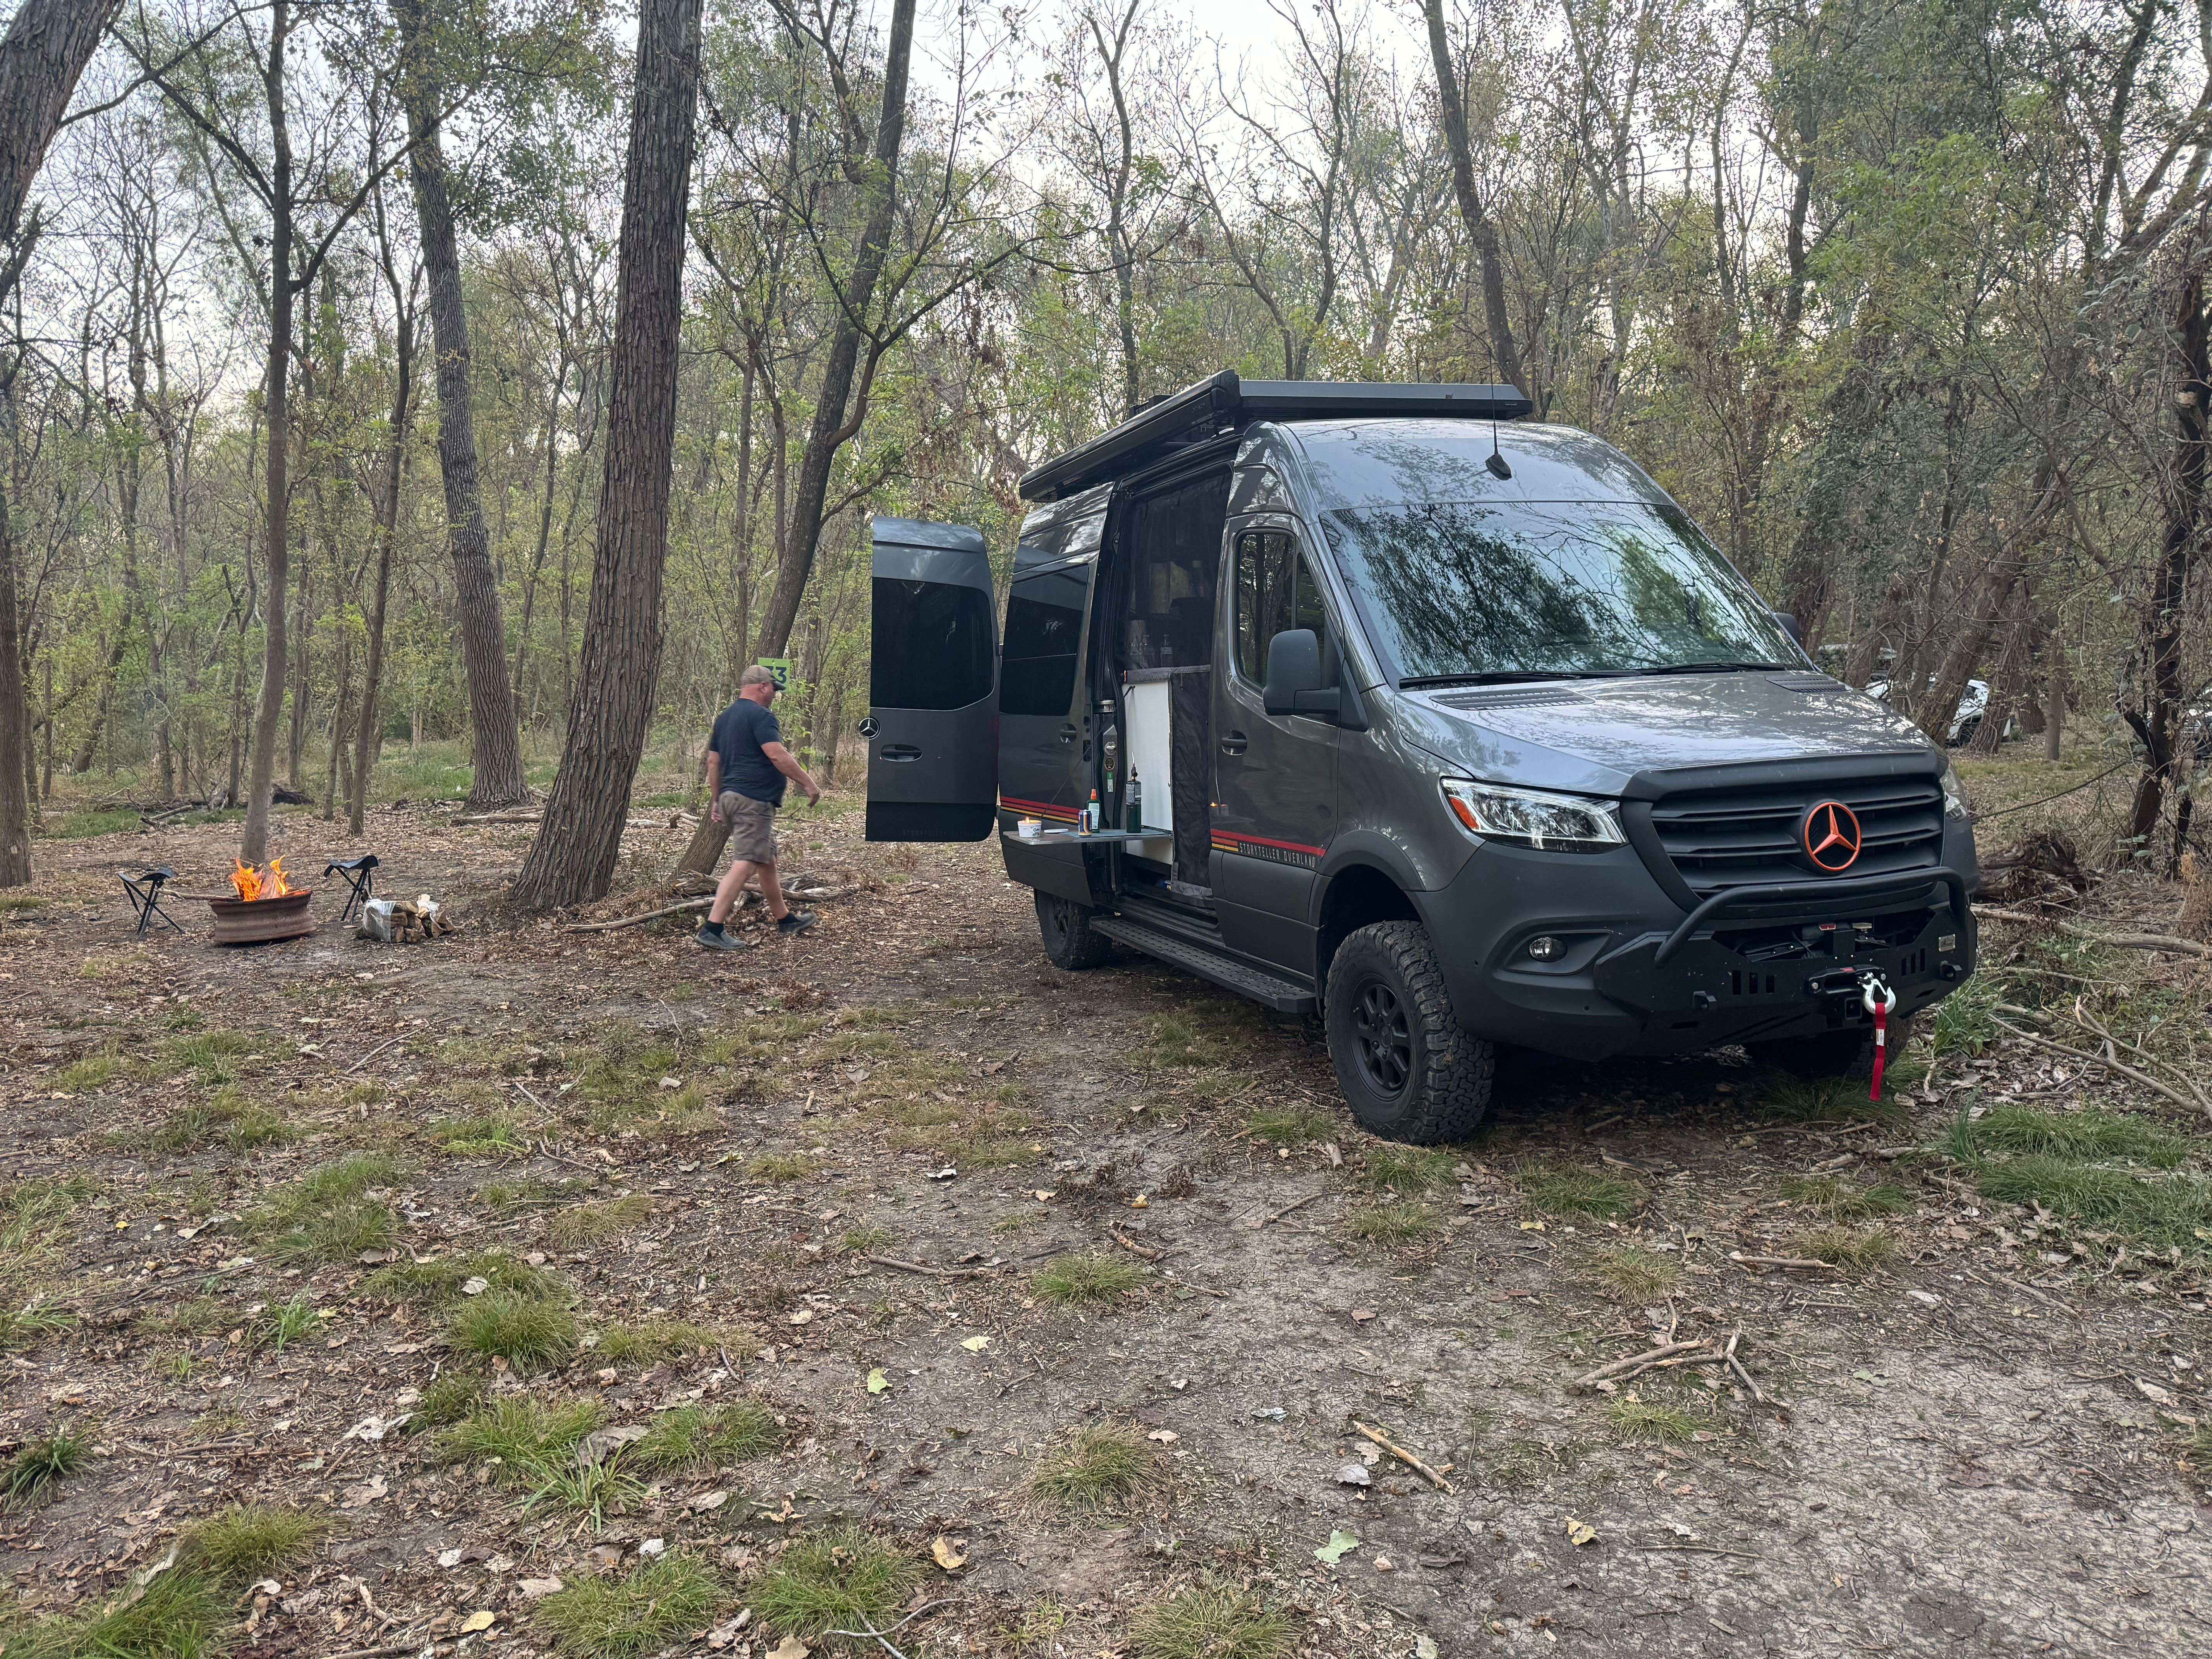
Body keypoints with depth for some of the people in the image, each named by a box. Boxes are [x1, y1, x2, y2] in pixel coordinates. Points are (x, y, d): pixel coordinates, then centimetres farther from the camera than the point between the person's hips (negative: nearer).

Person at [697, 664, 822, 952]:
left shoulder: (724, 717, 18)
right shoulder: (760, 715, -10)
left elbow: (713, 762, 20)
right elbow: (777, 755, -20)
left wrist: (717, 802, 25)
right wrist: (809, 784, -14)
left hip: (730, 796, 10)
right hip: (754, 800, -10)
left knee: (767, 860, 20)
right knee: (745, 864, -13)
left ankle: (784, 918, 31)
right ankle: (713, 928, -19)